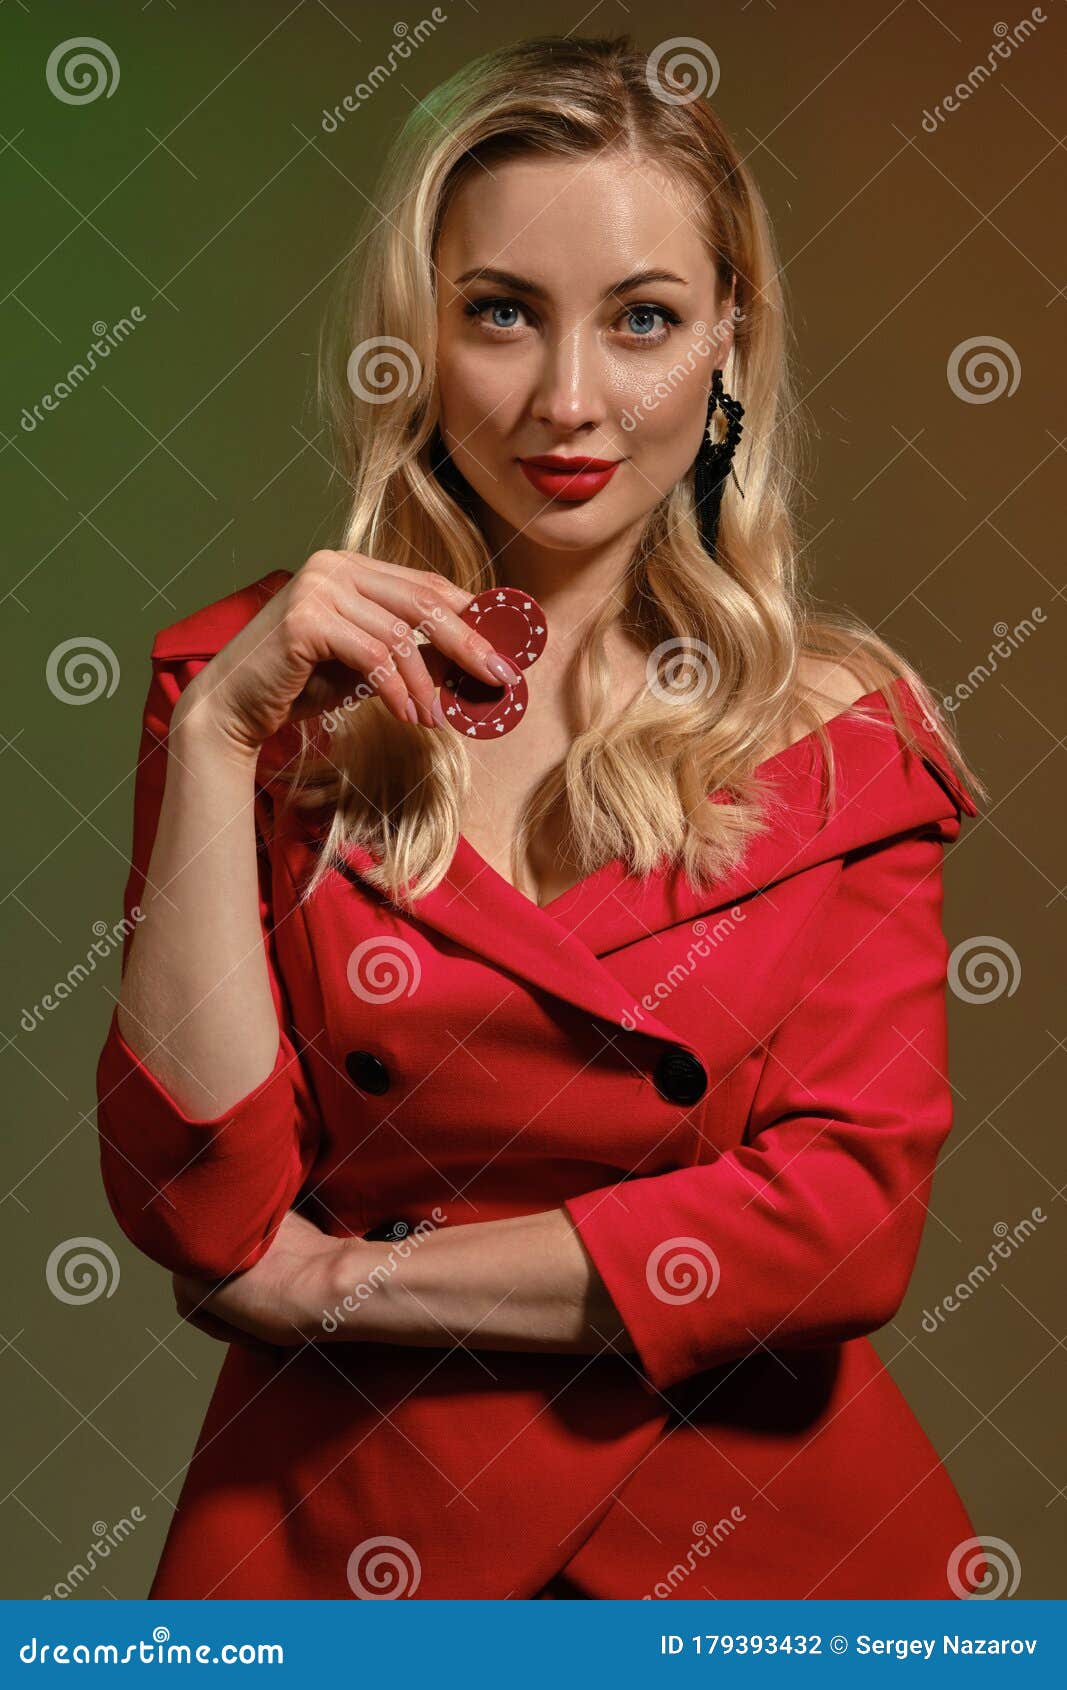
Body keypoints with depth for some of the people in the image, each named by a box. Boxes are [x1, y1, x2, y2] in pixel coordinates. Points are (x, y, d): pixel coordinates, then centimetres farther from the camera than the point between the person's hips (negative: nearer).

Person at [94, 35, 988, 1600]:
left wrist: (343, 1280, -9)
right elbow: (201, 1213, -9)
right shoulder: (263, 680, -2)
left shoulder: (844, 725, -1)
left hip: (750, 1523, 0)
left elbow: (849, 1214, -9)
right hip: (344, 1526, 1)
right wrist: (216, 732, -16)